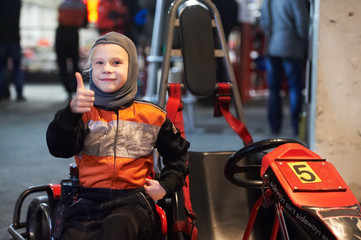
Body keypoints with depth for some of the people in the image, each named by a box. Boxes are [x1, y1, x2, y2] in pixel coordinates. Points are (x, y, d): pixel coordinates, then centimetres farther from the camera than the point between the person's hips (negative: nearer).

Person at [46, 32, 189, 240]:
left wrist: (166, 185, 7)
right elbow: (59, 148, -10)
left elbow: (178, 154, 25)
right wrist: (72, 112, -27)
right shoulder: (85, 112, 9)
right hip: (88, 203, 0)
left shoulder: (152, 116, 12)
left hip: (133, 201, 0)